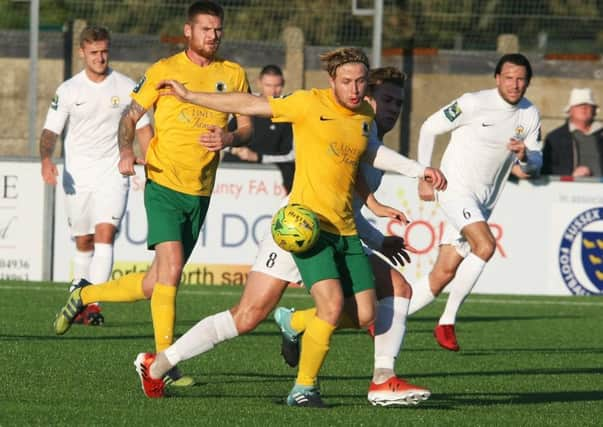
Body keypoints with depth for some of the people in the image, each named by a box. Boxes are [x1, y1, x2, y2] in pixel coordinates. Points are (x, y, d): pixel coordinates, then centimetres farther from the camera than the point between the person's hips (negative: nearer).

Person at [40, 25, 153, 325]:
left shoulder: (126, 87, 1)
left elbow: (143, 129, 8)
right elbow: (50, 131, 0)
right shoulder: (68, 90, 2)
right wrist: (46, 159, -20)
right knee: (83, 243, 7)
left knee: (105, 233, -18)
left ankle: (94, 303, -24)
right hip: (77, 175, 1)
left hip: (113, 174, -1)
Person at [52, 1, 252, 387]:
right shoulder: (164, 70, -1)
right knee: (171, 268, -20)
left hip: (200, 192, 4)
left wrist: (229, 138, -10)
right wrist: (126, 151, -12)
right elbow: (131, 115, 7)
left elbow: (248, 126, 13)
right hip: (164, 183, -4)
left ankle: (86, 296, 31)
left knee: (154, 286, 7)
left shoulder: (233, 75, 6)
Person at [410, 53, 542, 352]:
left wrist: (524, 156, -15)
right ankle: (447, 321, -15)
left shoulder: (530, 116, 5)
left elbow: (535, 167, 9)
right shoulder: (473, 104, -13)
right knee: (485, 245, -27)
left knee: (444, 273, 3)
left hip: (483, 202, 6)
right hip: (455, 189, -6)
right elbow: (429, 128, -3)